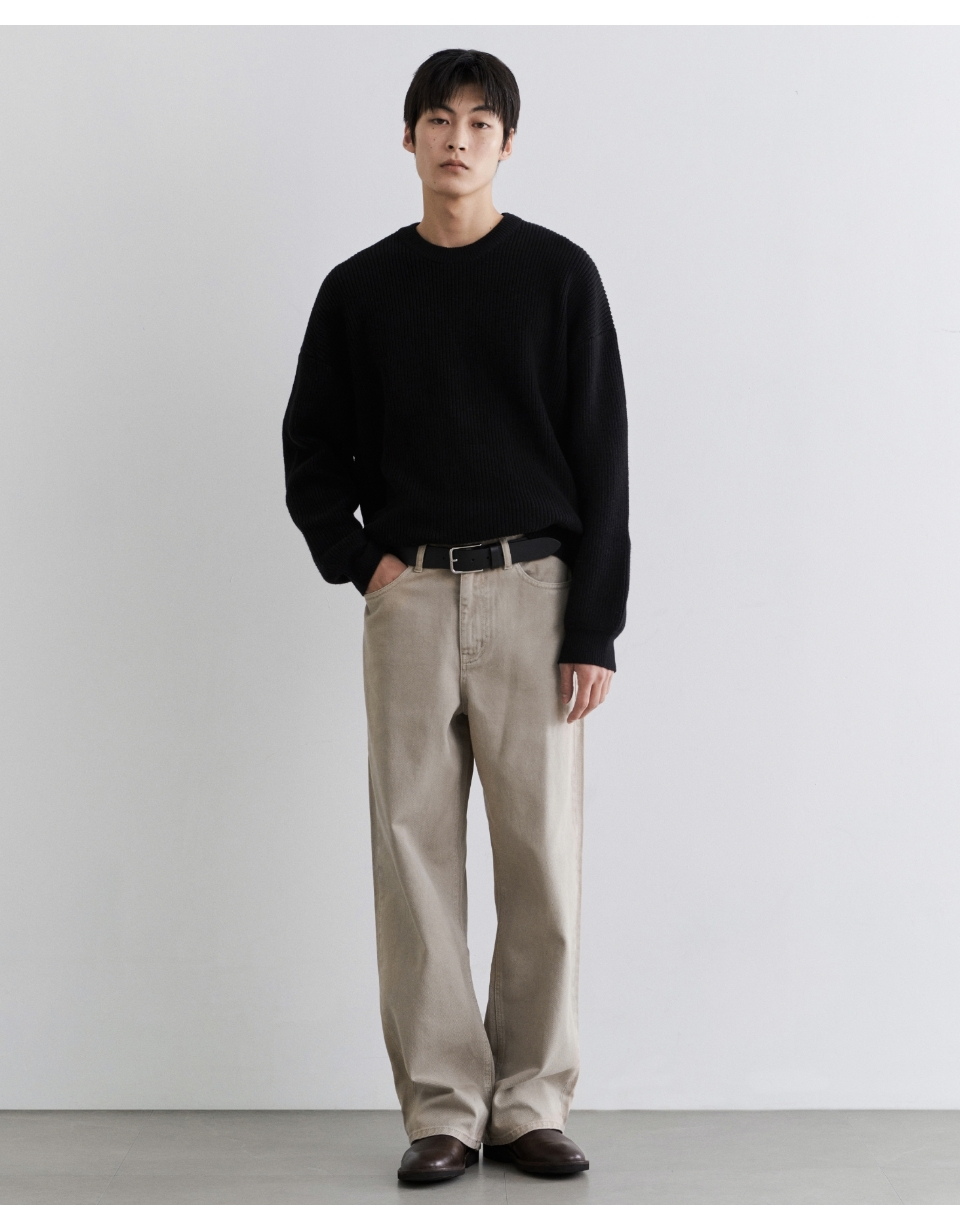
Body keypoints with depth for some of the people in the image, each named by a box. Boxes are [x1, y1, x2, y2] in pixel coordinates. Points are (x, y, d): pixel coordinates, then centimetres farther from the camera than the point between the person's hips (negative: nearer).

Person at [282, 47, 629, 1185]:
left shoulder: (558, 275, 3)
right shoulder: (360, 289, 9)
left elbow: (601, 459, -1)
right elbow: (311, 449, 16)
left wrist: (595, 629, -7)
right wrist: (358, 560, -1)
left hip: (534, 591, -2)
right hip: (409, 596, 2)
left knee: (540, 854, -1)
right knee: (415, 850, 1)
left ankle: (531, 1103, 11)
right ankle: (442, 1109, 9)